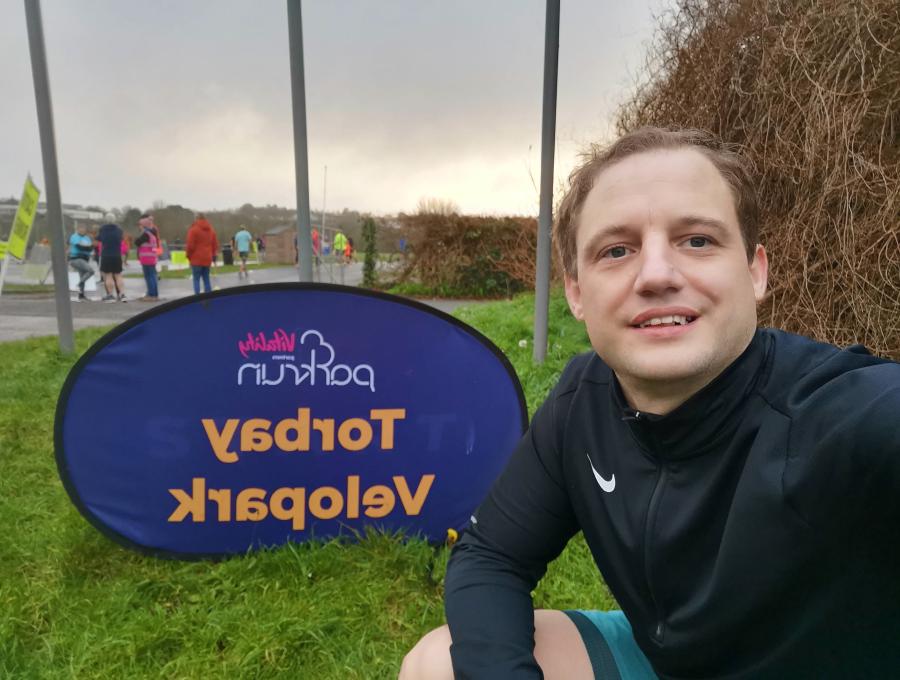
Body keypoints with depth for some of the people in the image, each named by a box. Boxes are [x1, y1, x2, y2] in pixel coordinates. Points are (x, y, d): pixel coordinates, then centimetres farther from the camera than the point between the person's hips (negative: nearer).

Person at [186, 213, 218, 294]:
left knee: (196, 279, -3)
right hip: (207, 259, 5)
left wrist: (188, 255, 4)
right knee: (206, 279, 10)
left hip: (196, 258, -5)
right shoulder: (211, 230, 11)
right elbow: (215, 245, 12)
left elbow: (190, 245, -9)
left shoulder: (193, 229, -7)